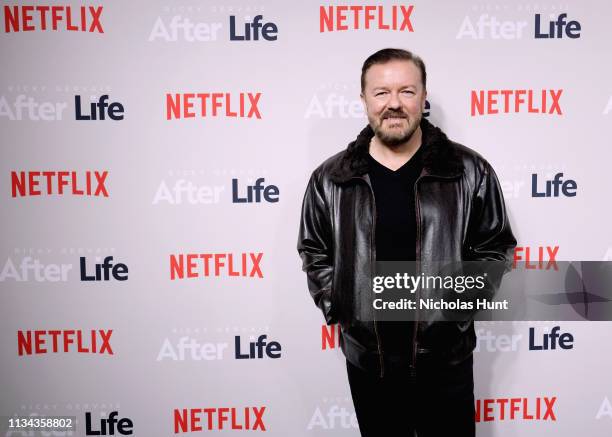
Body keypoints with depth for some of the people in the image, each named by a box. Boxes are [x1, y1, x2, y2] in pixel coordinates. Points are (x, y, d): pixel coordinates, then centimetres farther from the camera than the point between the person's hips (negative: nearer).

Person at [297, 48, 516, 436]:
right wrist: (336, 309, -1)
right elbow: (314, 253, 8)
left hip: (445, 357, -1)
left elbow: (494, 247, 3)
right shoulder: (330, 178, -1)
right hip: (366, 359, 1)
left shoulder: (470, 171, -4)